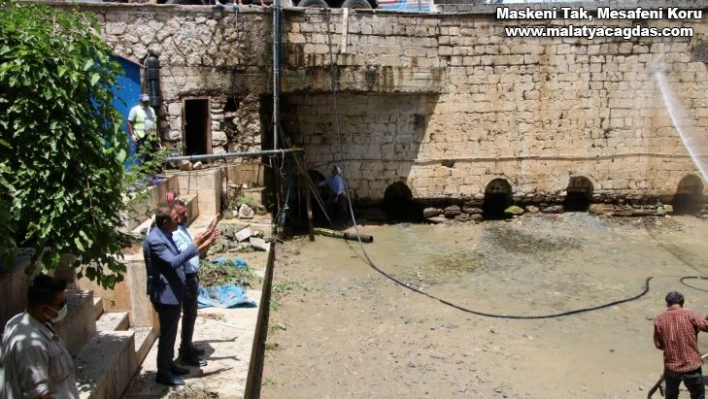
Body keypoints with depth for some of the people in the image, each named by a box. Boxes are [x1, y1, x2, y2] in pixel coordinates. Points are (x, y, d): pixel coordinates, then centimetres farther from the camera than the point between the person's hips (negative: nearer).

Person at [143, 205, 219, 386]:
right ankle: (163, 373, 14)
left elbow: (176, 257, 15)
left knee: (171, 333, 20)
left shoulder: (165, 235, 8)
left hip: (173, 292, 10)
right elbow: (173, 262, -30)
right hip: (166, 295, -10)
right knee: (167, 334, 2)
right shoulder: (154, 240, -23)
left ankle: (169, 364, 34)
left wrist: (198, 246, 7)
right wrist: (195, 246, -30)